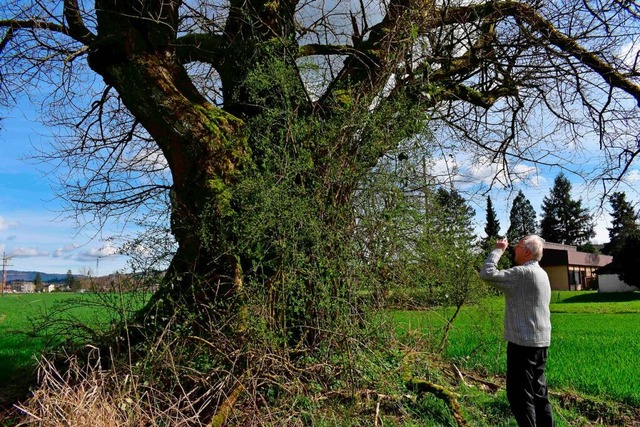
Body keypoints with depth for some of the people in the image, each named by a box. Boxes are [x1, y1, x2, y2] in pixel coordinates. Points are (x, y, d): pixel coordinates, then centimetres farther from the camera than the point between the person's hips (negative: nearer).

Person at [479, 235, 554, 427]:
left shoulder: (523, 273, -18)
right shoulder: (541, 273, 13)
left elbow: (487, 274, -24)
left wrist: (498, 250, -11)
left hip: (524, 342, -10)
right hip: (540, 341, 10)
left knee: (519, 393, -2)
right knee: (538, 391, 17)